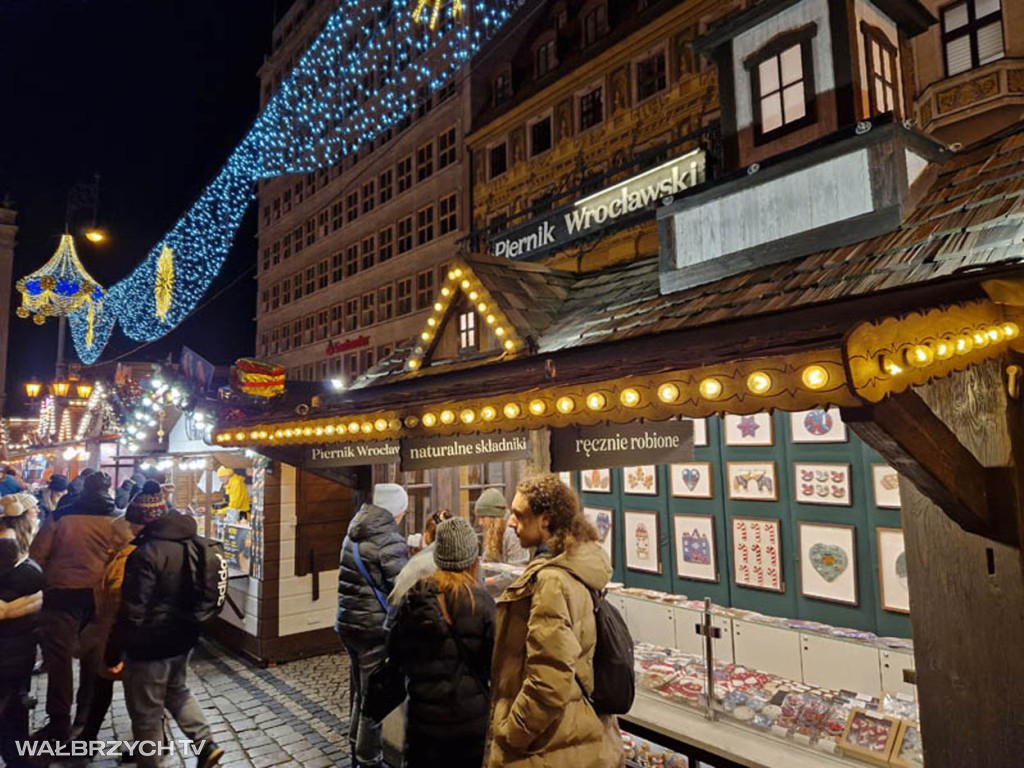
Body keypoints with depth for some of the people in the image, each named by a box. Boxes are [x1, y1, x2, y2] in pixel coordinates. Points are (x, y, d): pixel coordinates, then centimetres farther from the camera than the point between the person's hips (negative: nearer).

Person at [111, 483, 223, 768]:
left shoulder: (146, 554, -23)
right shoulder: (189, 543, 1)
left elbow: (132, 612, -22)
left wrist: (113, 653, -12)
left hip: (150, 645, -8)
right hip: (184, 637, 8)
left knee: (146, 714, 10)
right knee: (178, 691, 28)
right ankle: (206, 745, 22)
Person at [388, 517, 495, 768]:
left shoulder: (413, 600, -5)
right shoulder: (481, 604, -15)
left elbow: (395, 653, 6)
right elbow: (496, 664, -10)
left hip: (423, 718, 3)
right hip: (471, 719, -2)